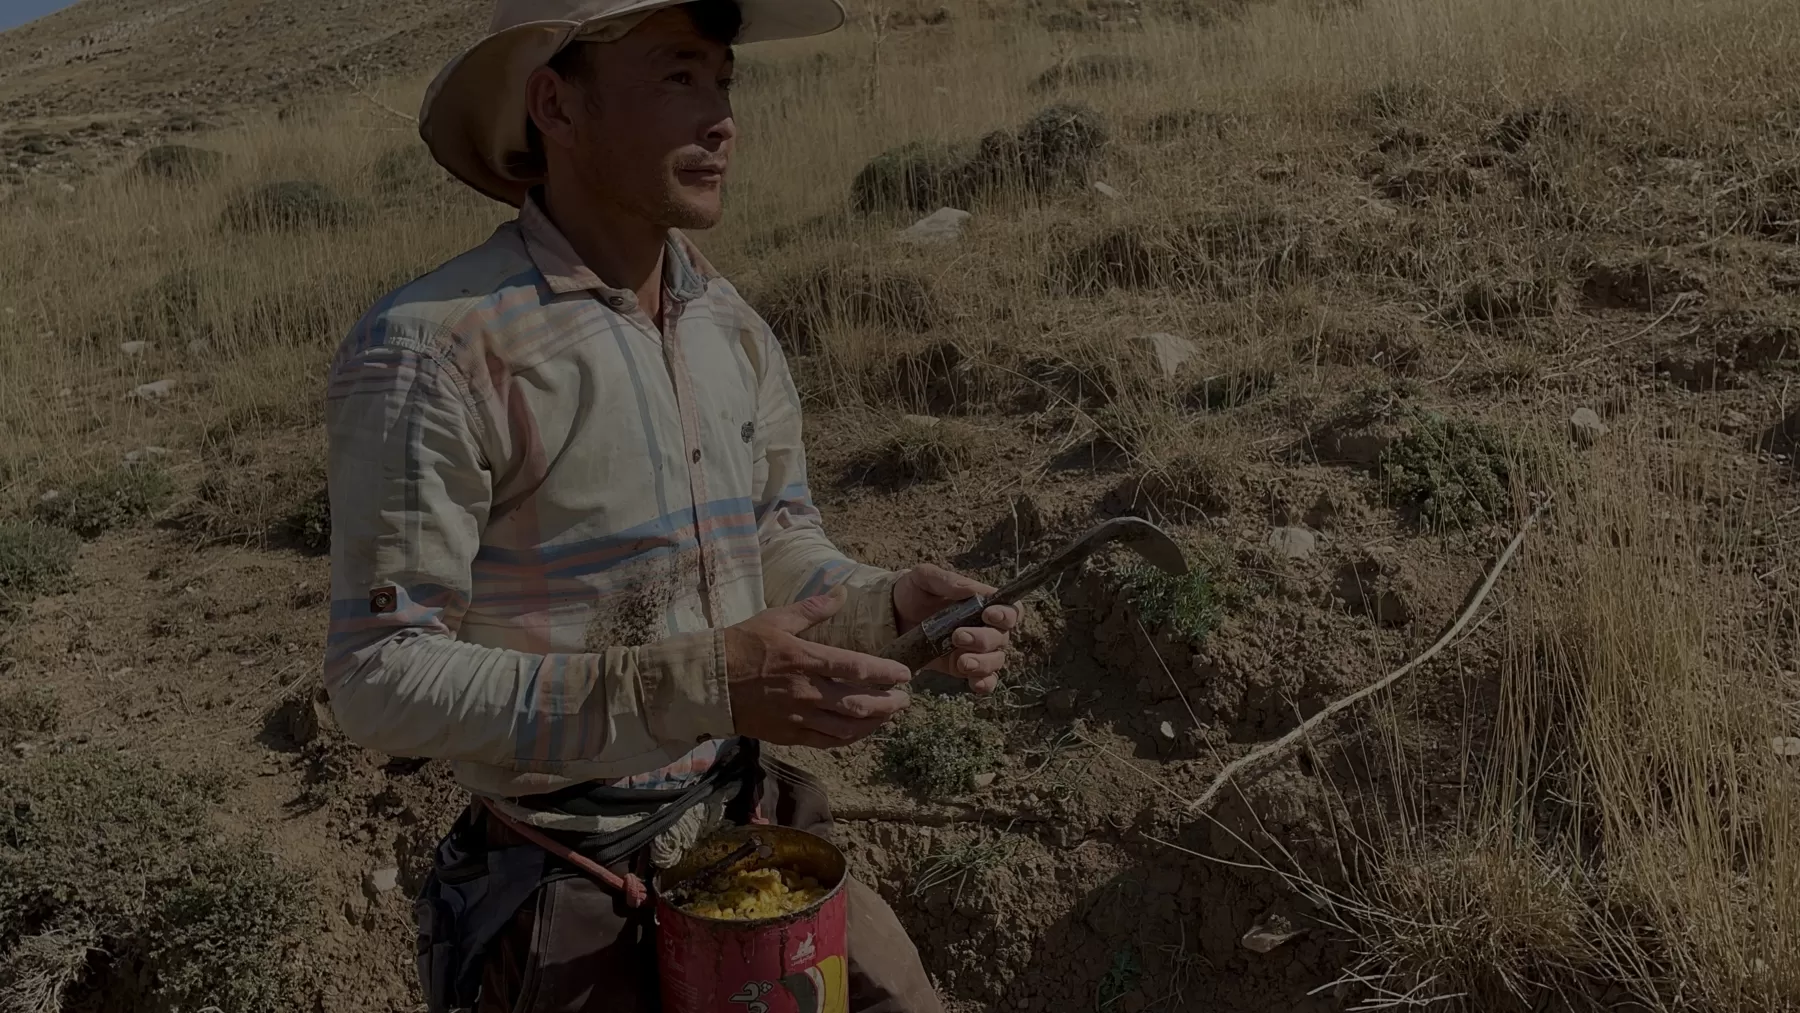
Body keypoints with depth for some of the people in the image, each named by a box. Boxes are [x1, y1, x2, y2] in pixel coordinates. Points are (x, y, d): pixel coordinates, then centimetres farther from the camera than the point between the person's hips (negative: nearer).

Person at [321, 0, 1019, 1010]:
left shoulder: (737, 331, 2)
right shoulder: (434, 349, -20)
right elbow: (382, 678, -21)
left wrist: (889, 603, -13)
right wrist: (696, 686, -30)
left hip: (761, 829, 6)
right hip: (579, 896, -6)